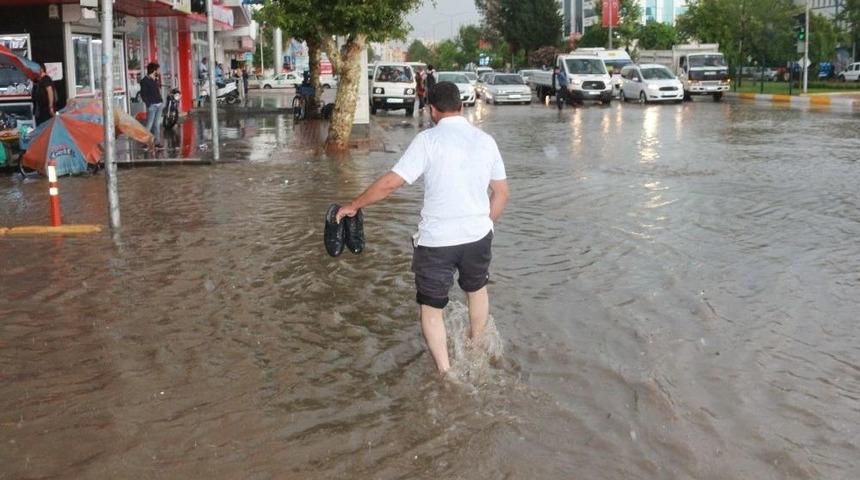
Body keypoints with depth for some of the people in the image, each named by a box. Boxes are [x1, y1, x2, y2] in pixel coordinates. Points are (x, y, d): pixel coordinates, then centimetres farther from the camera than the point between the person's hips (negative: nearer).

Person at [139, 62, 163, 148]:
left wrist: (161, 101, 11)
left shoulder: (157, 79, 14)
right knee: (149, 125, -7)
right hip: (152, 105, -7)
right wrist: (148, 103, -16)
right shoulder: (145, 81, -8)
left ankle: (157, 141, 14)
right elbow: (143, 94, -11)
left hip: (159, 104, 7)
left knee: (157, 124, 10)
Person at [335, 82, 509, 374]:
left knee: (432, 307, 13)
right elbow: (501, 192, 8)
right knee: (477, 289, 30)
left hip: (436, 240, -4)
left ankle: (446, 373, 12)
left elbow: (391, 182, -15)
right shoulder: (485, 141, 2)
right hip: (478, 235, 5)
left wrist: (354, 205, -3)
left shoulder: (428, 140, -12)